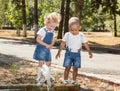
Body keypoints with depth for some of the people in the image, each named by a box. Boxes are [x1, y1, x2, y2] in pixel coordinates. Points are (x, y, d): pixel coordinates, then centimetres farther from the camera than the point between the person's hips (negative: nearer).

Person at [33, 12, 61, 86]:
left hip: (47, 50, 7)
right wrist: (46, 45, -23)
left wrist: (51, 45, -9)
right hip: (41, 49, -7)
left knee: (48, 63, 12)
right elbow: (38, 39, -21)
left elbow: (53, 40, 13)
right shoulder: (43, 30, -16)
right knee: (41, 63, -6)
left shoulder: (52, 32, 6)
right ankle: (39, 78, 2)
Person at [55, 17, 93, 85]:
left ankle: (74, 80, 15)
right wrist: (59, 52, 2)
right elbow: (62, 44, 2)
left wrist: (90, 52, -2)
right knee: (67, 67, -4)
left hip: (77, 54, 1)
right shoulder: (67, 35, -4)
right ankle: (65, 80, 7)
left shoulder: (82, 36, -3)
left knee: (75, 68, 4)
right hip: (69, 53, -1)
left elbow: (86, 44, 2)